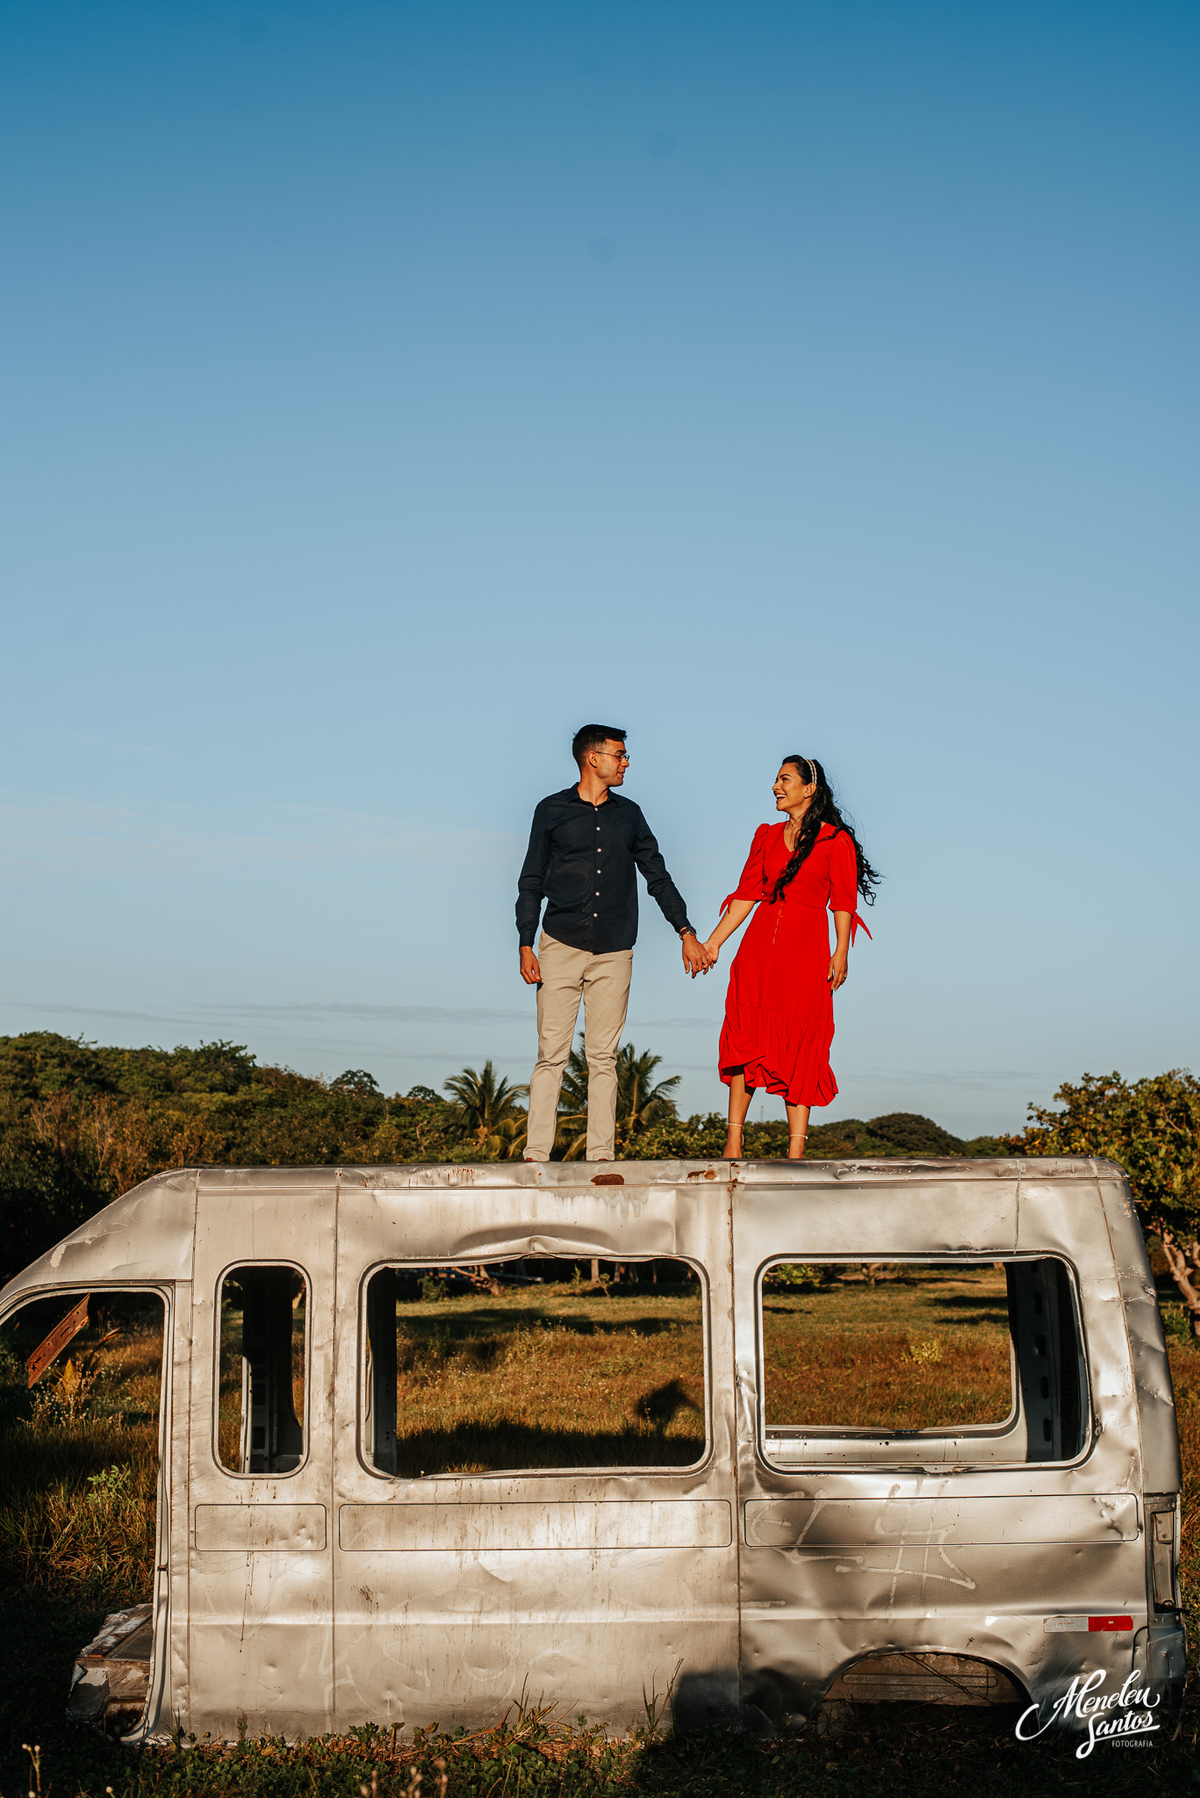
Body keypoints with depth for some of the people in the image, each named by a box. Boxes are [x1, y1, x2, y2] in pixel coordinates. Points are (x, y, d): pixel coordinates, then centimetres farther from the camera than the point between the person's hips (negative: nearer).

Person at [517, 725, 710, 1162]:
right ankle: (536, 1154, -5)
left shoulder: (629, 814, 14)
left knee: (603, 1057, 1)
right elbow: (531, 883, 8)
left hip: (614, 953, 2)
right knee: (551, 1055, -6)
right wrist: (526, 947, 0)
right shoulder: (553, 811, 6)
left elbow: (657, 876, 18)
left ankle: (601, 1154, 2)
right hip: (561, 946, -2)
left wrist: (686, 933, 10)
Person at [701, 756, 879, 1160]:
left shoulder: (835, 840, 2)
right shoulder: (767, 836, 15)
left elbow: (844, 902, -2)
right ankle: (734, 1141, -4)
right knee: (746, 1042, -5)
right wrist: (713, 942, 7)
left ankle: (796, 1151, -4)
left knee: (800, 1050, -5)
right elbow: (746, 895, 14)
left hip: (806, 952, -4)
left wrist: (840, 954, -13)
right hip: (760, 947, 4)